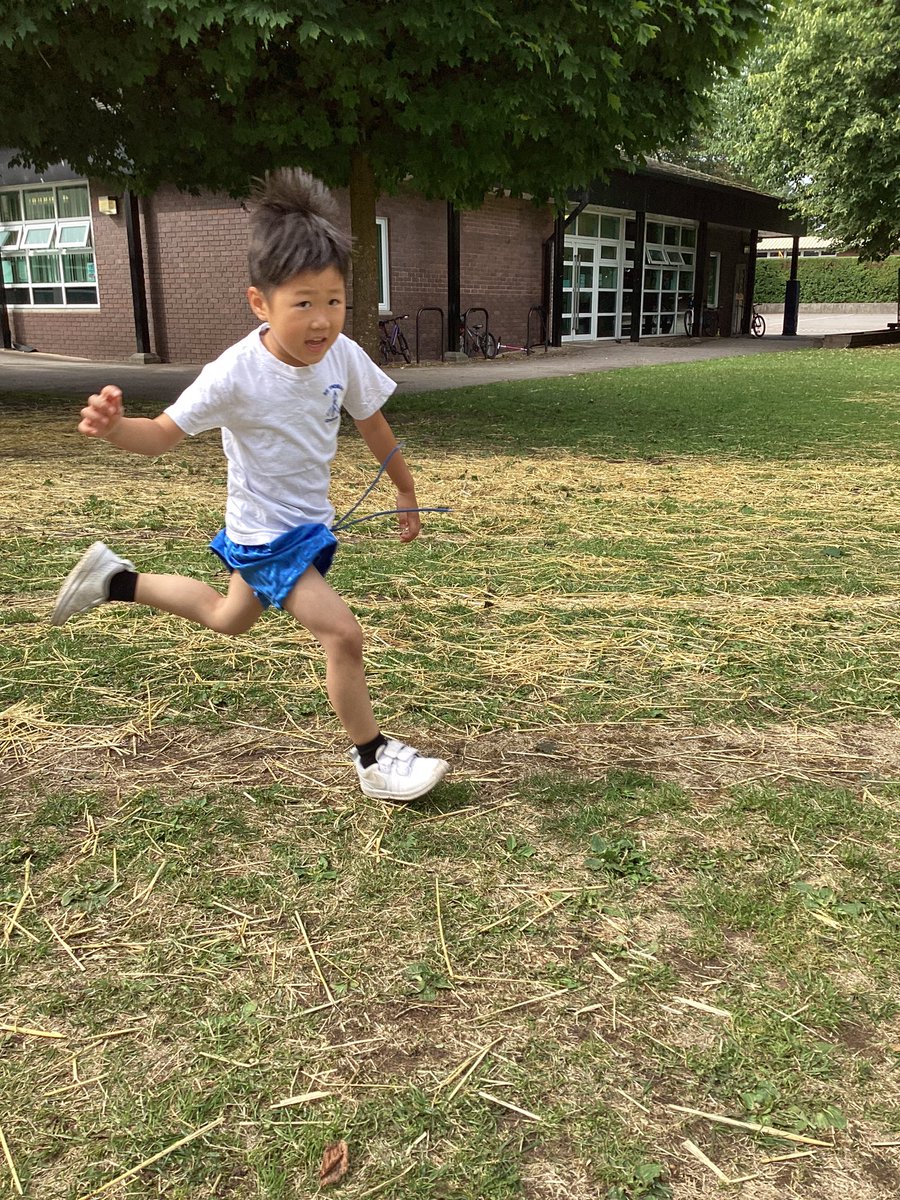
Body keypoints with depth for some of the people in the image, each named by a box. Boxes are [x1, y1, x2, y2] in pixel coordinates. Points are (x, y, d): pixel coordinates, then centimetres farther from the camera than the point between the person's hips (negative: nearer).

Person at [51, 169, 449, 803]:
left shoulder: (344, 357, -13)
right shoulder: (236, 373, -27)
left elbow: (373, 423, 4)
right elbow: (165, 432, -20)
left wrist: (406, 491, 13)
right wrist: (114, 426, -42)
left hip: (311, 521, 7)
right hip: (264, 533, -7)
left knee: (229, 618, 27)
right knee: (343, 632, -16)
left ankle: (117, 580, 45)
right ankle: (375, 759, 6)